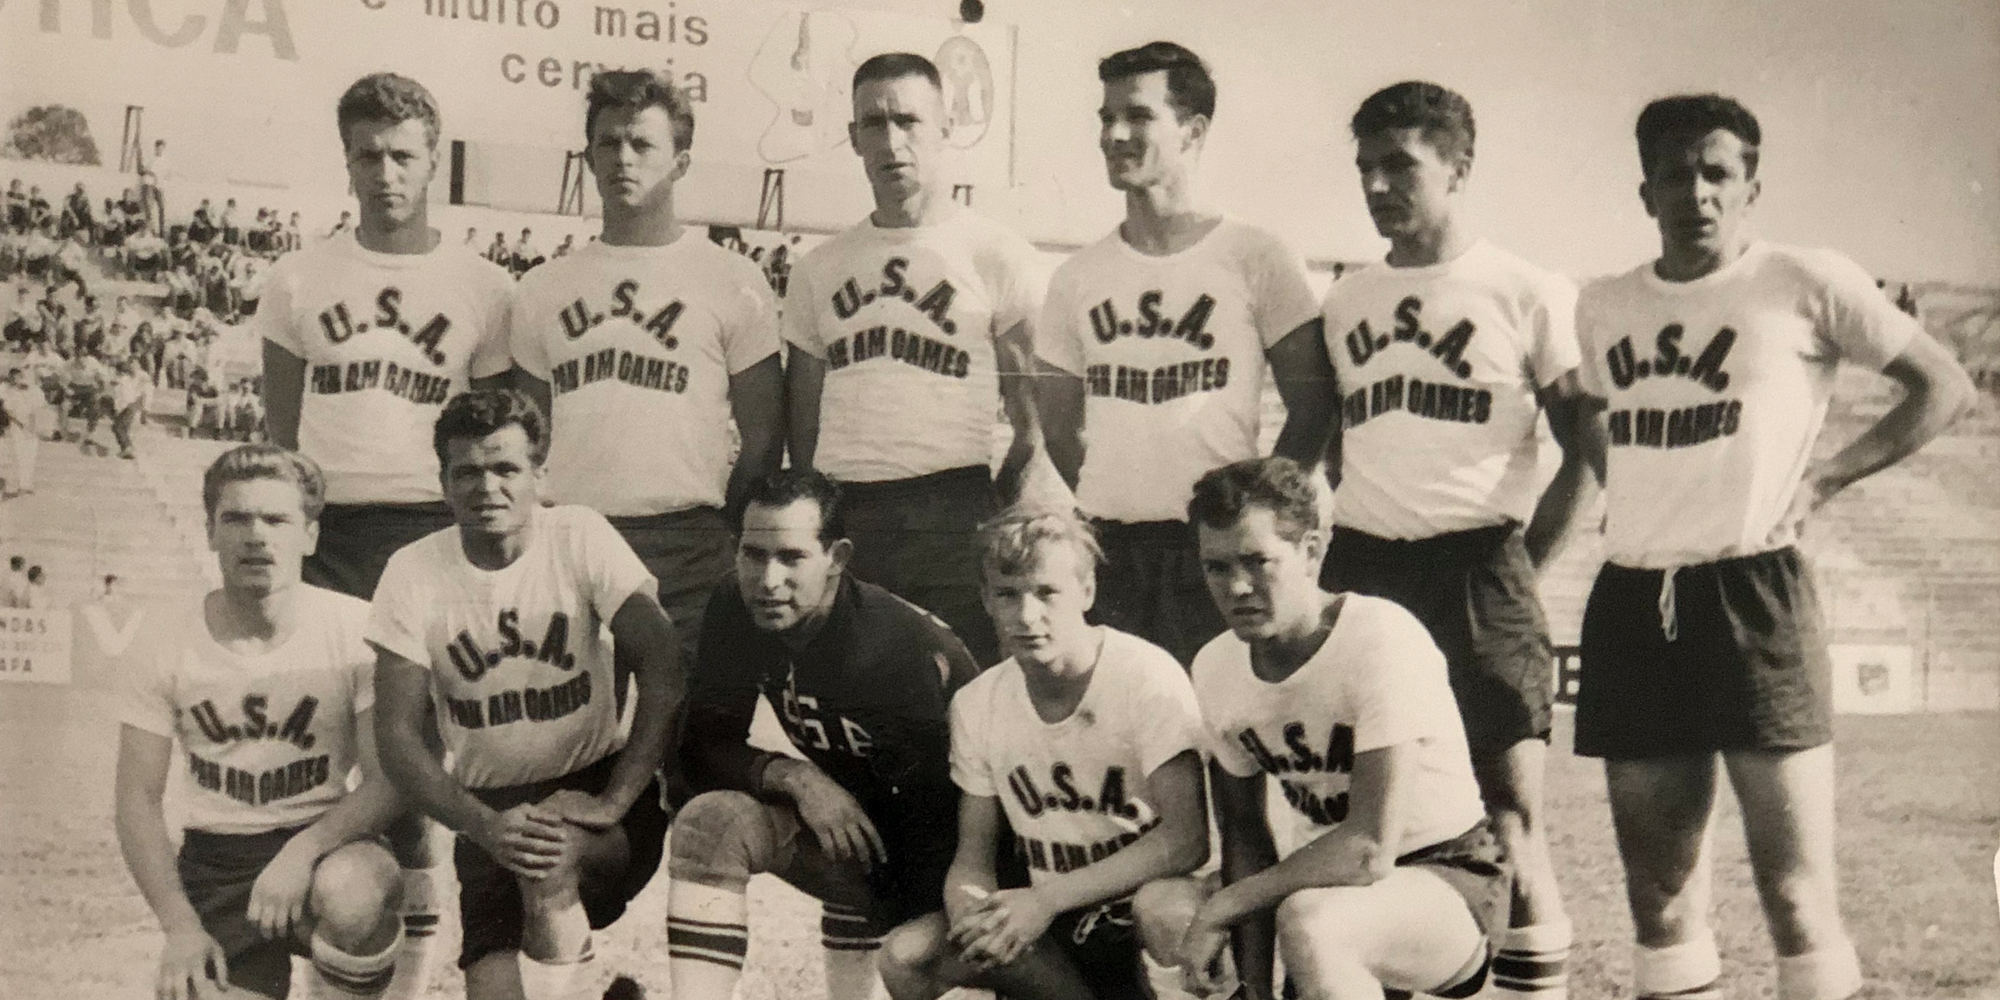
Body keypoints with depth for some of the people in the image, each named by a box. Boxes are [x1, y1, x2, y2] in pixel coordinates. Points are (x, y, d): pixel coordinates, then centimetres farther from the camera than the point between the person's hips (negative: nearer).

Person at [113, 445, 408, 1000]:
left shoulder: (357, 632, -11)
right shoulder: (170, 647, -3)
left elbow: (389, 778, -12)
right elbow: (139, 799, 1)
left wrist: (303, 851, -29)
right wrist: (180, 926, -10)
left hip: (326, 845, -2)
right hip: (215, 863, 2)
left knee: (350, 893, -36)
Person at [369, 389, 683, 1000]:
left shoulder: (580, 537, -8)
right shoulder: (413, 573, -4)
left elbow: (663, 669, -15)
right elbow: (397, 738, -7)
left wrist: (613, 802, -22)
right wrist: (483, 824, -21)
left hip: (593, 787, -2)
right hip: (489, 808, 2)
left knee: (550, 853, -34)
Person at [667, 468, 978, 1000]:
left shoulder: (904, 648, -30)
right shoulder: (735, 613, -10)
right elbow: (702, 748, -7)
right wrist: (794, 777, -26)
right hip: (845, 815, 5)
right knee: (710, 823, -19)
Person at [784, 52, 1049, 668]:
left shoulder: (998, 256, 3)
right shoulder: (820, 268, 17)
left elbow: (1036, 427, 1)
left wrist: (994, 520, -7)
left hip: (949, 518, -4)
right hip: (839, 521, 4)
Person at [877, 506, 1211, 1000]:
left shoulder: (1147, 675, -17)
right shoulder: (976, 705, -1)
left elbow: (1186, 838, -23)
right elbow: (973, 857, 4)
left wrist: (1047, 898, -27)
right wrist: (971, 910, -22)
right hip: (1053, 926, 5)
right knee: (905, 956, -16)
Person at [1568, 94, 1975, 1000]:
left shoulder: (1807, 284, -2)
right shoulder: (1604, 306, 12)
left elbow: (1945, 388, 3)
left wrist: (1822, 480, -4)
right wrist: (1626, 491, 10)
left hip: (1752, 594, -5)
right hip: (1631, 604, 5)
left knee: (1795, 893, -5)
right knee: (1656, 892, 10)